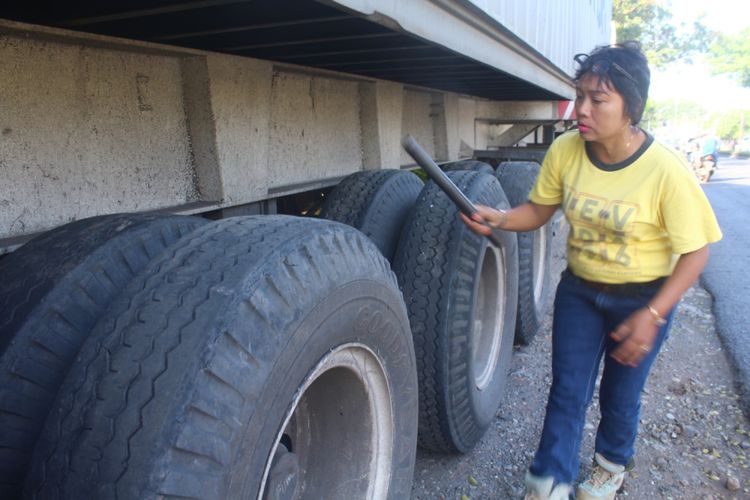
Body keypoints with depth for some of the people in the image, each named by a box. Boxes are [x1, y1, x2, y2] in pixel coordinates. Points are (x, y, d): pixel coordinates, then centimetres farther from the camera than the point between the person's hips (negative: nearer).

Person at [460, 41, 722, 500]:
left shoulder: (667, 170, -26)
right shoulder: (565, 151, -15)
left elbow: (695, 252, -16)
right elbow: (539, 209, -1)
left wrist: (652, 316, -21)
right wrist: (499, 219, -21)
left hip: (642, 298, -2)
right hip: (579, 290, 3)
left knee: (620, 395, 16)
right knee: (567, 392, 7)